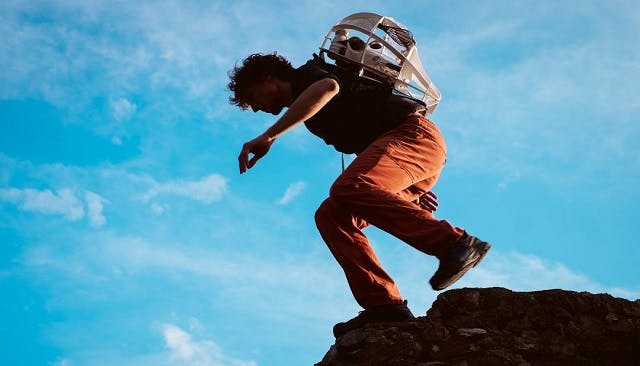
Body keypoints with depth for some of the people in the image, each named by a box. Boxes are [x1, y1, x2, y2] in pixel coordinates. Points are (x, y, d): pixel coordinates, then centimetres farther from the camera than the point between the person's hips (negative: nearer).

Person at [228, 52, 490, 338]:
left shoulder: (305, 74, 1)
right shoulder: (312, 113, 28)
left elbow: (328, 87, -25)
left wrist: (268, 136, -29)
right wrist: (413, 190, 28)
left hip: (414, 132, -9)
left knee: (347, 191, -31)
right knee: (330, 216, -4)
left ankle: (456, 243, -29)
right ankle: (384, 306, -16)